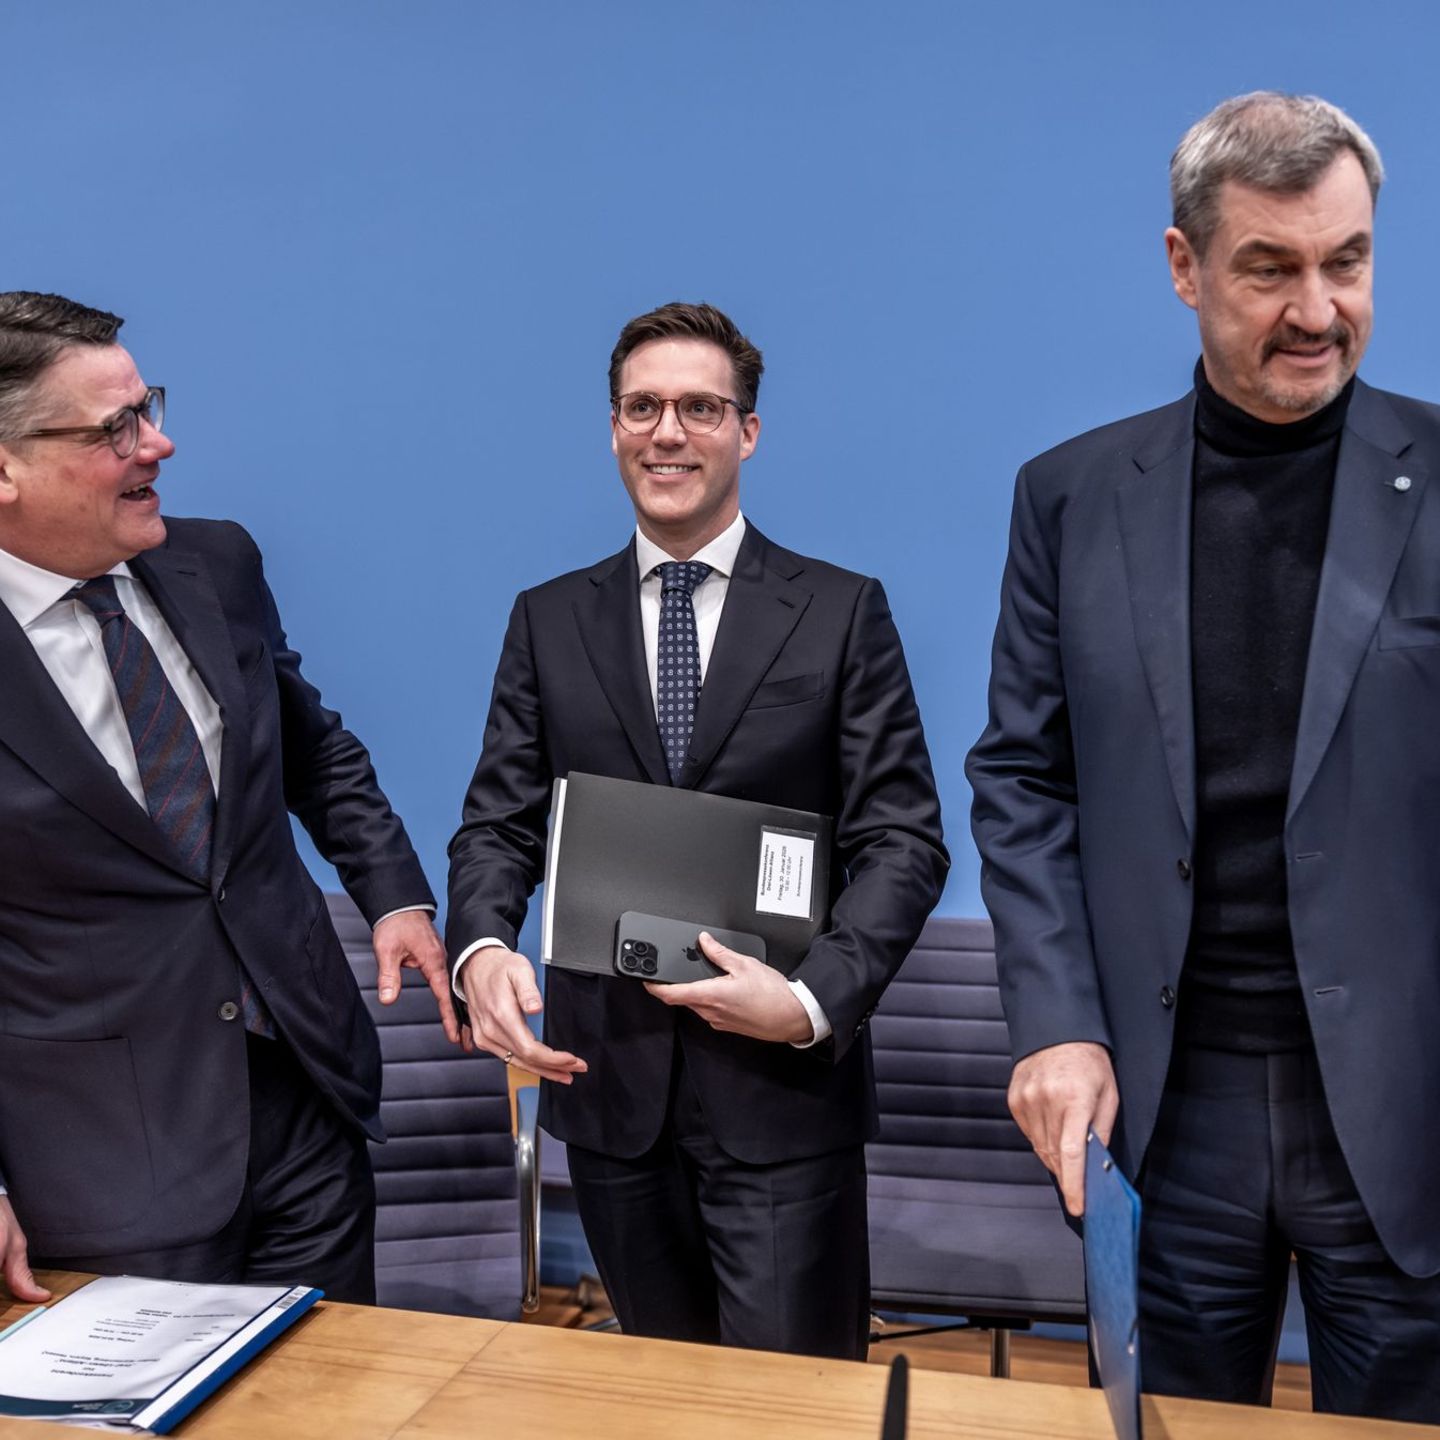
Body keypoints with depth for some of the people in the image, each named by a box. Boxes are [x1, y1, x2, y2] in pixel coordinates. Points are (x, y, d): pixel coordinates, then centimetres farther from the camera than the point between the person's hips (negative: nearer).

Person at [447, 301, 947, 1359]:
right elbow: (499, 823, 5)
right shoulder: (548, 621, 7)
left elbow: (902, 837, -5)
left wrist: (814, 1002, -19)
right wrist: (482, 946, -16)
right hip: (606, 1078, 3)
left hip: (784, 1084, -2)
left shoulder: (843, 613, -1)